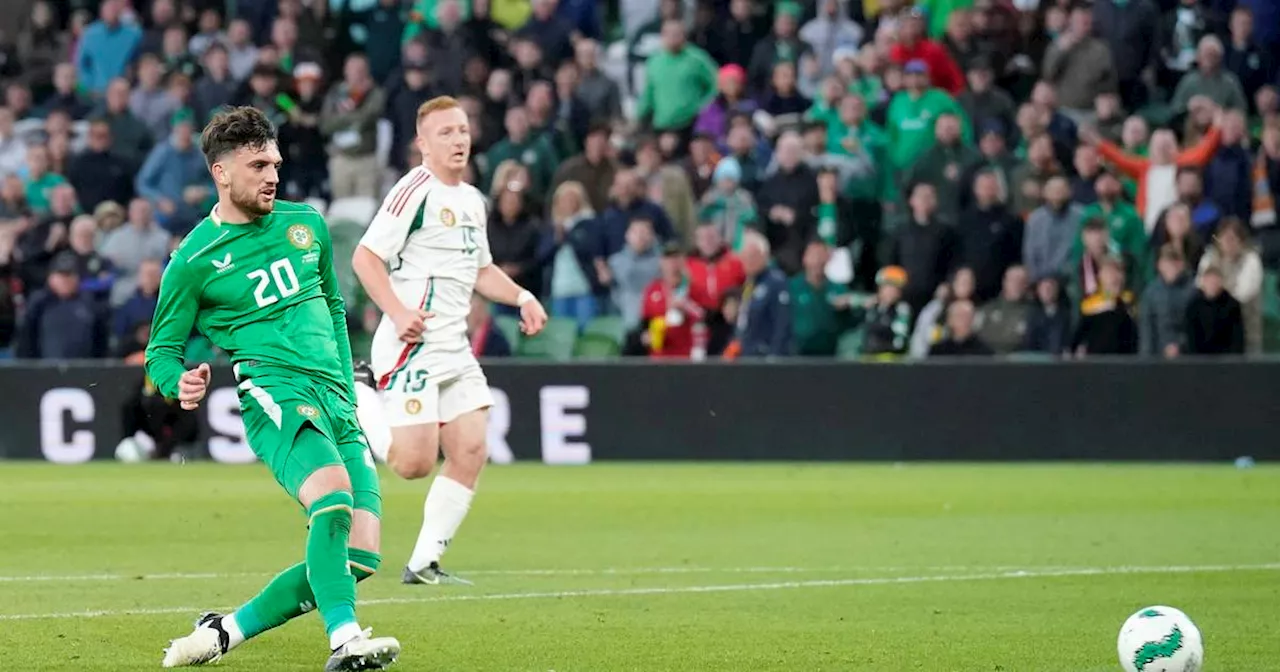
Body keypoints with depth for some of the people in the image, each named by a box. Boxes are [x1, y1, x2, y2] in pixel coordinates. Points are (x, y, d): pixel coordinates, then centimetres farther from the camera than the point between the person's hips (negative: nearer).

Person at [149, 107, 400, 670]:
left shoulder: (307, 224, 17)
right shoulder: (195, 259, 2)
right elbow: (161, 348, 8)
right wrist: (179, 384, -15)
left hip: (336, 402, 6)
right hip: (276, 394, -6)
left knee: (357, 557, -7)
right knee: (333, 492, -35)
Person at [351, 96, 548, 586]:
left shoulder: (472, 200, 18)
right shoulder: (415, 191, -10)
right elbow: (365, 257, -15)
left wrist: (522, 297, 14)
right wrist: (398, 312, -26)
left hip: (454, 348, 8)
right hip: (412, 344, -8)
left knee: (470, 453, -1)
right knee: (415, 462, -16)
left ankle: (424, 563, 7)